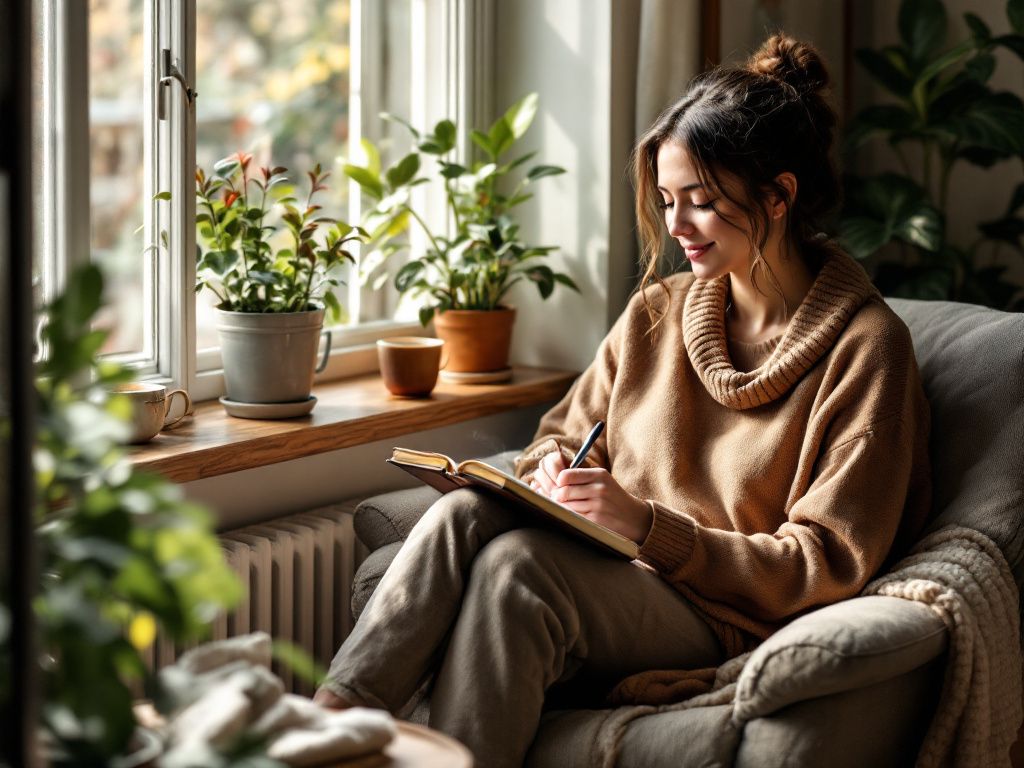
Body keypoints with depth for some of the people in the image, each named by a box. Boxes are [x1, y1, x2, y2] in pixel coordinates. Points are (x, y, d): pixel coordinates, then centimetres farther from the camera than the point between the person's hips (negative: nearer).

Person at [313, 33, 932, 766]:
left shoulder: (865, 347, -5)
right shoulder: (657, 313, 14)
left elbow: (830, 565, -8)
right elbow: (564, 432, 25)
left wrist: (652, 526, -18)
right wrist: (550, 471, -2)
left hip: (725, 621, -5)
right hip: (610, 580, 5)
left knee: (516, 563, -33)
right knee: (464, 513, -27)